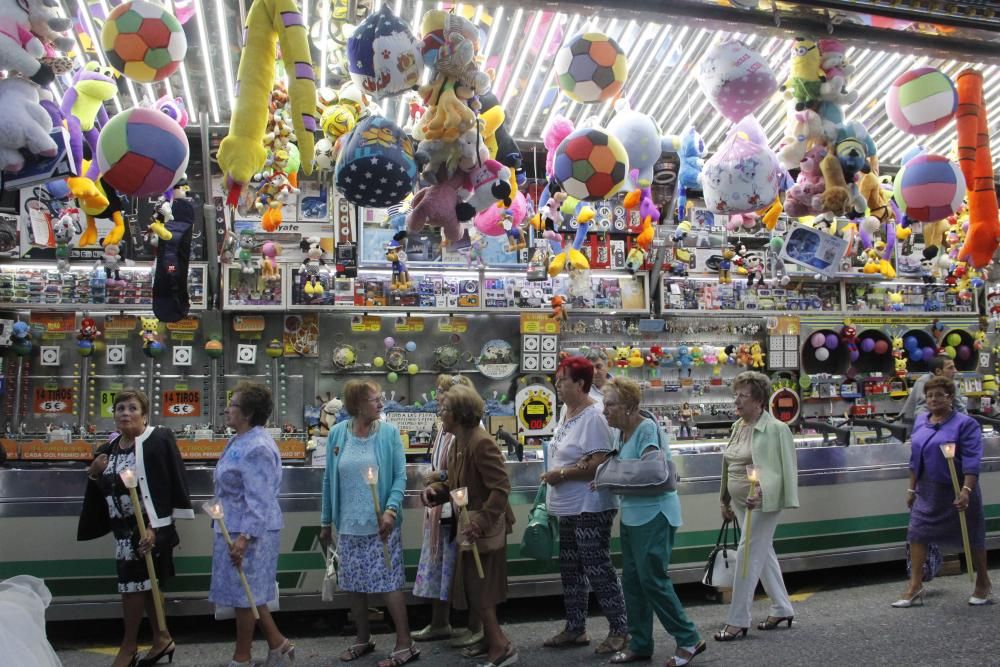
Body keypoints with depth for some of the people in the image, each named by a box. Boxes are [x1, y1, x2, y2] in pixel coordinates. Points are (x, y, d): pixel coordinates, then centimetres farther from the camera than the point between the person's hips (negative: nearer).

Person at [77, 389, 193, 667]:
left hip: (149, 526, -7)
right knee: (145, 582, 15)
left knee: (133, 583, 1)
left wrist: (153, 526, -21)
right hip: (124, 528, 7)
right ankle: (162, 638, 29)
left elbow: (168, 486, -16)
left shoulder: (159, 440, -13)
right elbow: (101, 491, 16)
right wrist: (94, 474, -5)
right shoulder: (108, 449, 9)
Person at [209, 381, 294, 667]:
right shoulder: (241, 441, 11)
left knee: (244, 594, 4)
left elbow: (259, 501, -24)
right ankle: (277, 644, 27)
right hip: (234, 528, 10)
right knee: (247, 594, 16)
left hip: (250, 532, -10)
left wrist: (244, 538, -27)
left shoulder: (257, 448, -21)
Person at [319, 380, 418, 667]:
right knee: (354, 584, 14)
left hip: (380, 524, -3)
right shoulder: (337, 434, -1)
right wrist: (326, 522, 10)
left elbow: (400, 476, -7)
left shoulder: (389, 433, -7)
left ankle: (405, 643, 12)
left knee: (389, 582, -1)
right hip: (348, 525, 3)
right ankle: (363, 639, 32)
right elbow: (329, 480, 6)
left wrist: (391, 510, -22)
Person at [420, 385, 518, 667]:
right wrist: (436, 489, -3)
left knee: (479, 588, -2)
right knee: (473, 586, 18)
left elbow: (501, 488, -27)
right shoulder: (457, 443, 7)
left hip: (484, 528, -10)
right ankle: (490, 639, 31)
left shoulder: (482, 443, -24)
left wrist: (480, 522, -32)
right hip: (469, 525, 10)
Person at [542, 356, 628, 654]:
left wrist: (562, 475, -17)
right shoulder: (567, 413, 9)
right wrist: (553, 478, 1)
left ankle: (619, 630, 16)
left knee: (598, 570, 0)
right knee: (570, 570, 17)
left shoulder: (593, 416, -19)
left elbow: (599, 465, -24)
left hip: (590, 508, -10)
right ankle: (575, 628, 30)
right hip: (569, 507, 10)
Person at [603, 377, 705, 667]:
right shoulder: (622, 432, 8)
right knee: (632, 580, 12)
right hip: (632, 515, 9)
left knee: (653, 579, -3)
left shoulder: (647, 427, -17)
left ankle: (689, 639, 12)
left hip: (653, 514, -9)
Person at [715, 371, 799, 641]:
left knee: (748, 555, -7)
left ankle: (738, 621, 1)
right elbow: (729, 465, 16)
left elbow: (784, 469, -17)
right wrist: (726, 500, 18)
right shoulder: (738, 426, 9)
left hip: (762, 503, -8)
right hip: (742, 502, 8)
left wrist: (761, 492, -31)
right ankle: (782, 609, 32)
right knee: (764, 554, 17)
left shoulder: (776, 429, -13)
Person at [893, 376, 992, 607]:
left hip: (957, 491, -5)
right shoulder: (921, 422, 6)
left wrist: (966, 490, -29)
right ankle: (915, 586, 8)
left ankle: (983, 583, 32)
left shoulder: (965, 424, -12)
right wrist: (911, 488, 14)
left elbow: (972, 460, -19)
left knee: (971, 536, 11)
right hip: (928, 491, 5)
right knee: (917, 533, 1)